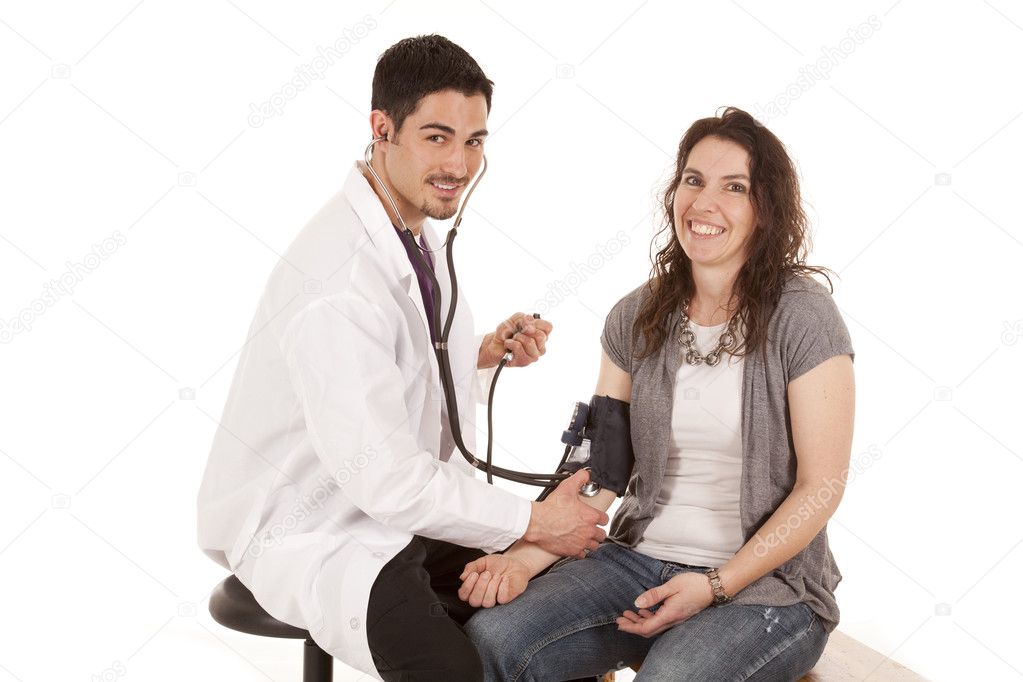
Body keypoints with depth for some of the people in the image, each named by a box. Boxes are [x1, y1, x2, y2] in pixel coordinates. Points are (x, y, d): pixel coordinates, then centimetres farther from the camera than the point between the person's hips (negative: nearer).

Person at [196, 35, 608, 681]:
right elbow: (384, 478, -26)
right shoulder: (339, 282, -26)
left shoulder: (416, 227, 3)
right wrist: (532, 521, -17)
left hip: (401, 504, 9)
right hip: (309, 539, -9)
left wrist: (484, 353, -1)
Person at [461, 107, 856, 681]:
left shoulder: (805, 319, -9)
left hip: (766, 581, -4)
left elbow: (821, 488, -9)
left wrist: (714, 586, -17)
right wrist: (525, 557, -14)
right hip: (640, 559, 4)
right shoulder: (635, 320, 6)